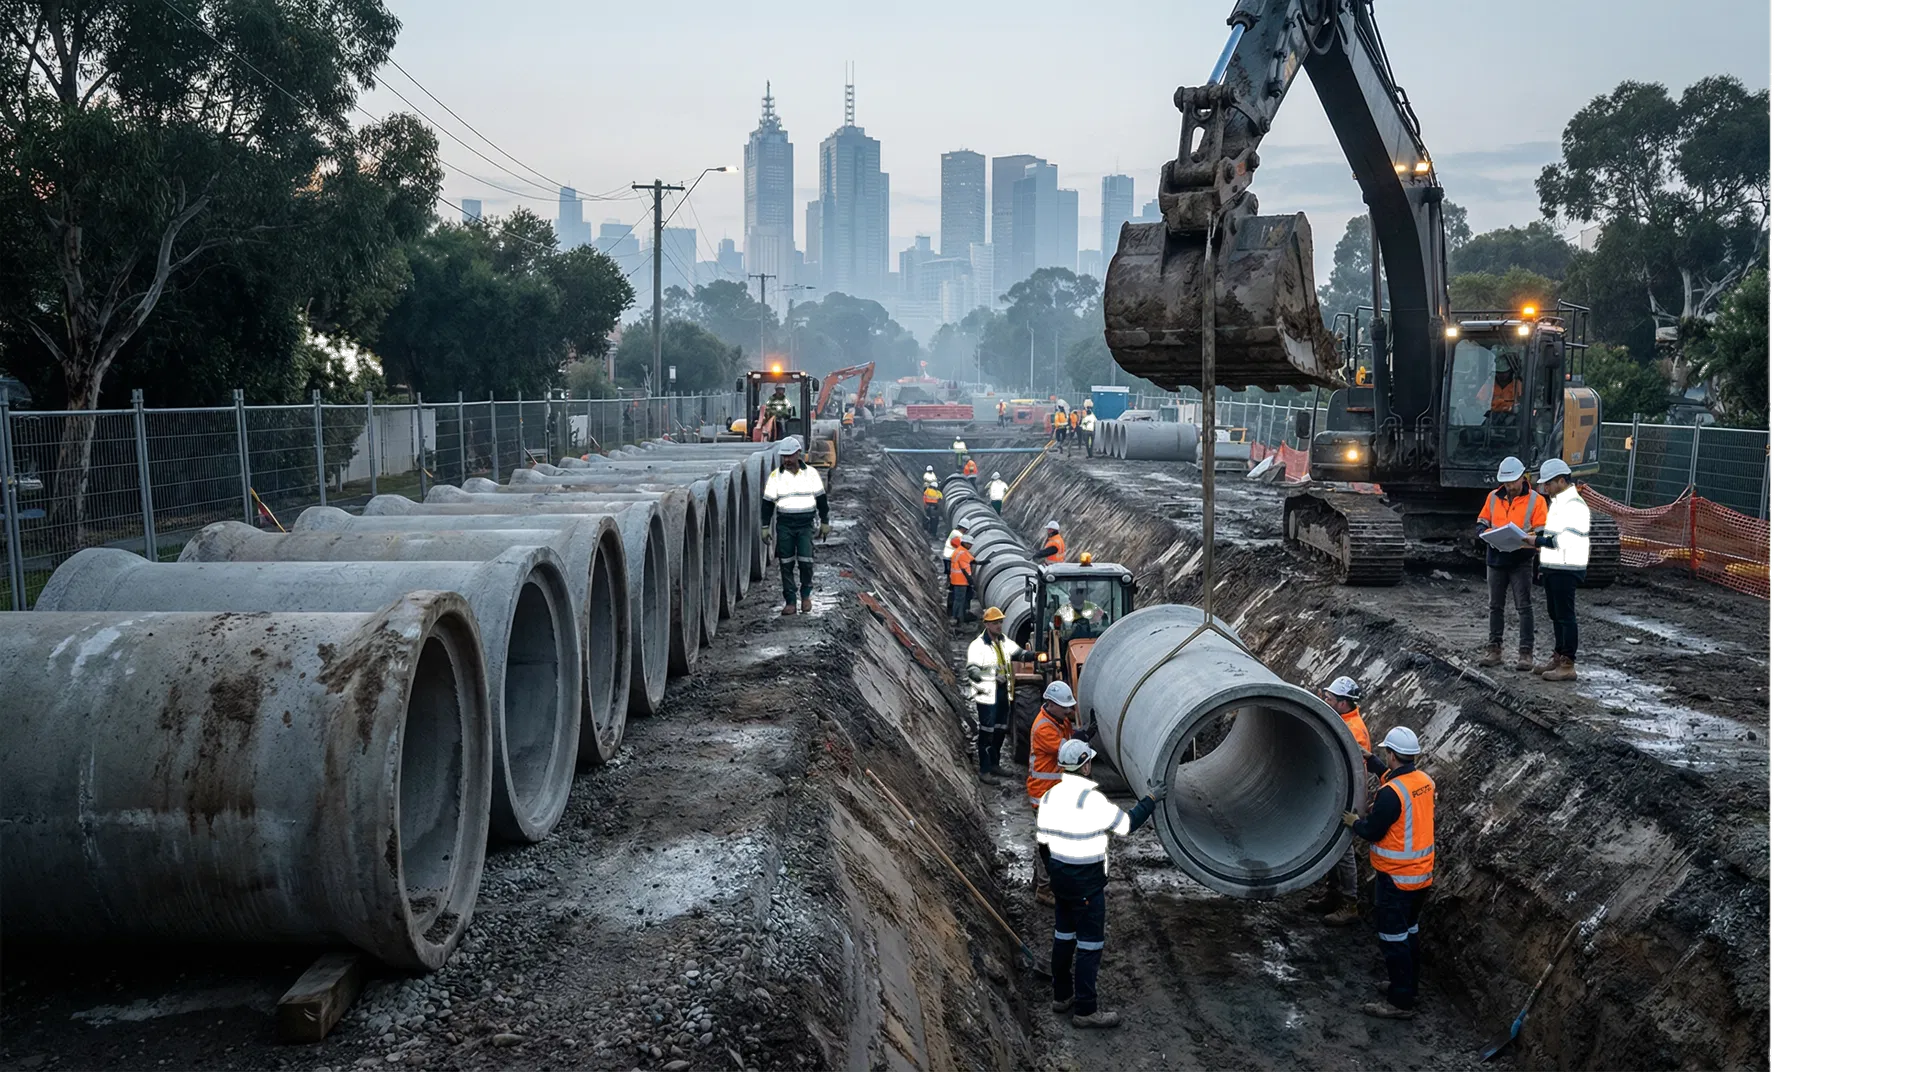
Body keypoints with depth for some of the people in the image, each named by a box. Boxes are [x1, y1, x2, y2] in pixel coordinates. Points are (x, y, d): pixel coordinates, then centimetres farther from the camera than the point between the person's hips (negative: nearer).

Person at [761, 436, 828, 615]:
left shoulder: (811, 473, 1)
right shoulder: (775, 476, 2)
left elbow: (821, 498, 8)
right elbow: (767, 502, 6)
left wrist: (824, 522, 7)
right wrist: (765, 527, 3)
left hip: (806, 524, -1)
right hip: (785, 525, 1)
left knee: (805, 561, -7)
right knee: (786, 564, 1)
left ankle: (806, 594, 16)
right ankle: (790, 602, 8)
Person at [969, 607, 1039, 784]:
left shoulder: (1005, 643, 13)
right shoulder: (978, 645, -11)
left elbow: (1018, 653, 7)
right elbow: (972, 668, -16)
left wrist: (1033, 655, -13)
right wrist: (980, 676, -36)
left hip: (1003, 692, 8)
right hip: (987, 694, -8)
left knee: (1000, 731, 17)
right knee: (986, 732, -6)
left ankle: (994, 764, 31)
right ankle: (984, 771, -1)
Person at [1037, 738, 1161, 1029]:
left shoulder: (1051, 795, 0)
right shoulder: (1092, 799, -23)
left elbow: (1045, 837, 8)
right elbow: (1126, 823, -15)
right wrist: (1150, 798, -3)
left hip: (1059, 873, 8)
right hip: (1086, 879, -8)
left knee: (1064, 935, 19)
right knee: (1090, 942, 0)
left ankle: (1062, 996, 30)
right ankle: (1086, 1010, 4)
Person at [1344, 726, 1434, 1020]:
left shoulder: (1391, 793, -26)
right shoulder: (1425, 781, -2)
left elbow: (1372, 833, -19)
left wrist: (1355, 822, 1)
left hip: (1396, 878, -8)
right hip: (1422, 874, 8)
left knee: (1393, 936, 1)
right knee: (1409, 930, 23)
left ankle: (1400, 1002, 6)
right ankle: (1408, 984, 36)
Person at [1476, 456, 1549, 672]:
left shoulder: (1535, 500, -5)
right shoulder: (1493, 497, 6)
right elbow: (1480, 524, 11)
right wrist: (1487, 532, -13)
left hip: (1521, 562, -4)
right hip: (1495, 559, 4)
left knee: (1524, 607, -1)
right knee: (1495, 606, 10)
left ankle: (1526, 652, 2)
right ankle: (1493, 648, 18)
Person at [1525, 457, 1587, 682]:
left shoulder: (1574, 504, -16)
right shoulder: (1557, 502, 17)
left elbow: (1568, 540, -24)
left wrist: (1538, 541, -18)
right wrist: (1537, 539, 12)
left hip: (1566, 570, -10)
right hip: (1552, 568, 10)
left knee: (1565, 616, -6)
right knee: (1555, 614, 16)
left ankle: (1567, 665, -2)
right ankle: (1559, 656, 26)